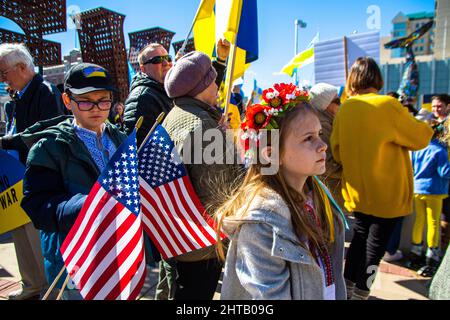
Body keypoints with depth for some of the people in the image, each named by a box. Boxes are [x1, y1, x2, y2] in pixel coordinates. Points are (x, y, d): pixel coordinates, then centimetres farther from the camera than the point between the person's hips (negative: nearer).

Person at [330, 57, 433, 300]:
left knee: (360, 236, 21)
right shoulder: (388, 105, -17)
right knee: (376, 243, 9)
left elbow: (337, 152, 4)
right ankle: (360, 294, 19)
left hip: (356, 190, 5)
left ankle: (347, 288, 33)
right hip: (386, 193, -5)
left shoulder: (344, 110, -3)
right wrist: (426, 127, 13)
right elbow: (420, 139, -6)